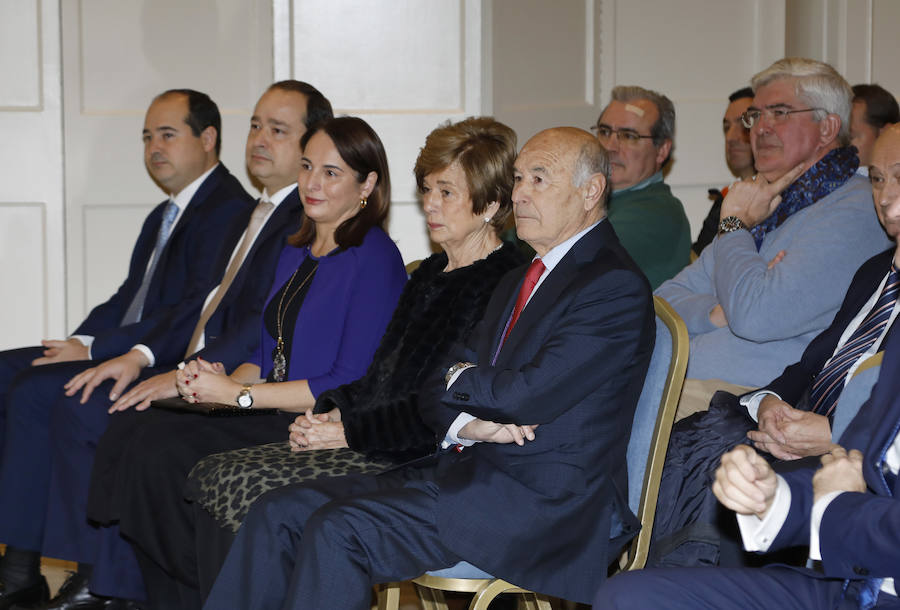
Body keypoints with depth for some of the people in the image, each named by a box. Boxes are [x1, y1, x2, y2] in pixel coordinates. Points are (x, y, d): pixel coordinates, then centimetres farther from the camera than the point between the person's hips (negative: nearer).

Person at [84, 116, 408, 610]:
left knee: (164, 454, -23)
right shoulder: (295, 252, 17)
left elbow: (352, 385, -16)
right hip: (273, 419, 9)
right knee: (130, 427, -11)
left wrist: (238, 395, -14)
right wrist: (222, 381, -2)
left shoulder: (374, 258, -10)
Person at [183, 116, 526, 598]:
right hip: (363, 444, 9)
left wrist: (347, 431, -13)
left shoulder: (504, 283, -11)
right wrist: (327, 412, 3)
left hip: (414, 464, -9)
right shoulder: (430, 273, 20)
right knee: (210, 477, -5)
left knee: (244, 488, -21)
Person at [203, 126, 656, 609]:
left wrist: (458, 378, 2)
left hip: (540, 499, -9)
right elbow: (438, 391, 15)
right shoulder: (518, 282, 21)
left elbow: (527, 394, -20)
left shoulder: (616, 287, -9)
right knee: (278, 513, -6)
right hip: (473, 469, 9)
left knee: (338, 529, -25)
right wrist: (469, 425, -9)